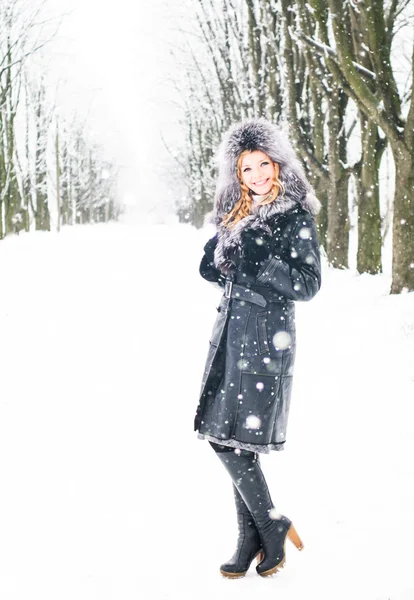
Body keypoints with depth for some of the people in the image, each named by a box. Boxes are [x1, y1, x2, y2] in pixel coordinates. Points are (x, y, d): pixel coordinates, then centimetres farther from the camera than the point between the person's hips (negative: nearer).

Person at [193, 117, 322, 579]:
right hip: (231, 331, 7)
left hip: (266, 335, -7)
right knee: (229, 438, 4)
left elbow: (308, 285, -11)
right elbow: (216, 271, 25)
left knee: (230, 437, -10)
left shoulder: (296, 217, -5)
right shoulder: (236, 216, 15)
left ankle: (270, 529, 8)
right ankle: (254, 537, 14)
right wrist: (221, 262, 4)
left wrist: (259, 261, -18)